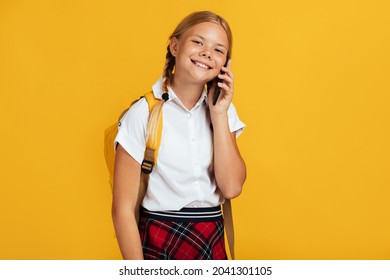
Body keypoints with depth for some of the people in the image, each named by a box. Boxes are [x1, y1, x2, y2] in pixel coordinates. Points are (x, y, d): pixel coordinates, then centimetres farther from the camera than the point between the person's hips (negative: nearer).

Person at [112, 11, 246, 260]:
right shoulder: (143, 113, -13)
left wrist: (219, 113, -12)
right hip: (159, 246, -4)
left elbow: (232, 187, -9)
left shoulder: (223, 110, 1)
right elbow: (123, 208, -12)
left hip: (213, 243, 4)